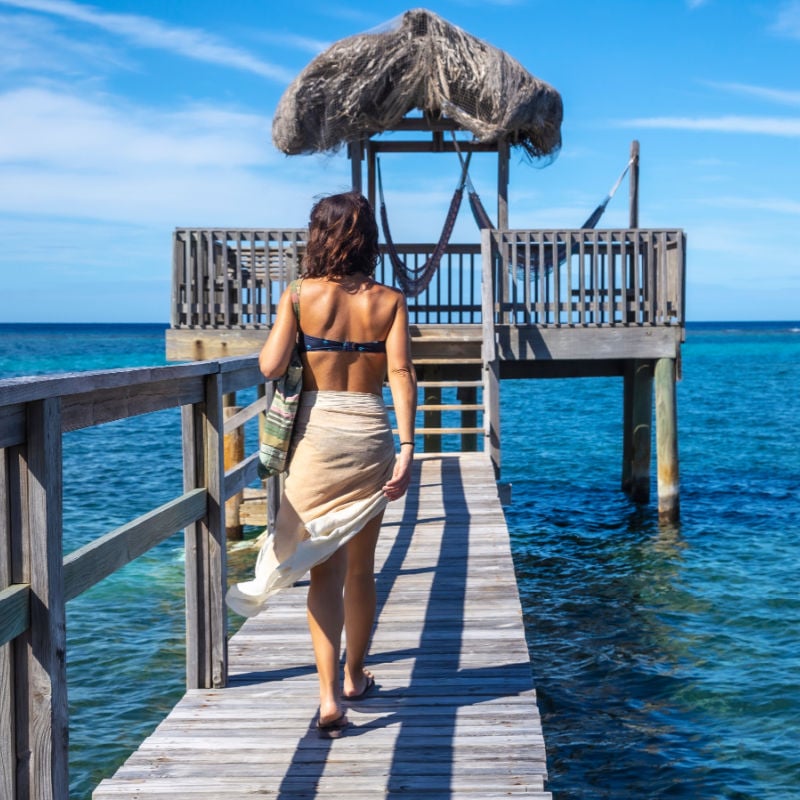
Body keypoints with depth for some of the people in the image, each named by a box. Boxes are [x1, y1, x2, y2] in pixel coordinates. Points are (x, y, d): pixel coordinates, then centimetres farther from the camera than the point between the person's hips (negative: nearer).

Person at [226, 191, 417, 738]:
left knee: (324, 570, 1)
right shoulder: (389, 301, 1)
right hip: (371, 435, 2)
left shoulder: (301, 295, -3)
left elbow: (271, 367, -10)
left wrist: (274, 339, 11)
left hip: (315, 435, -2)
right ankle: (355, 677, 33)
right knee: (360, 568, 17)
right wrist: (407, 447, -13)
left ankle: (330, 697, -9)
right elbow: (400, 373, -9)